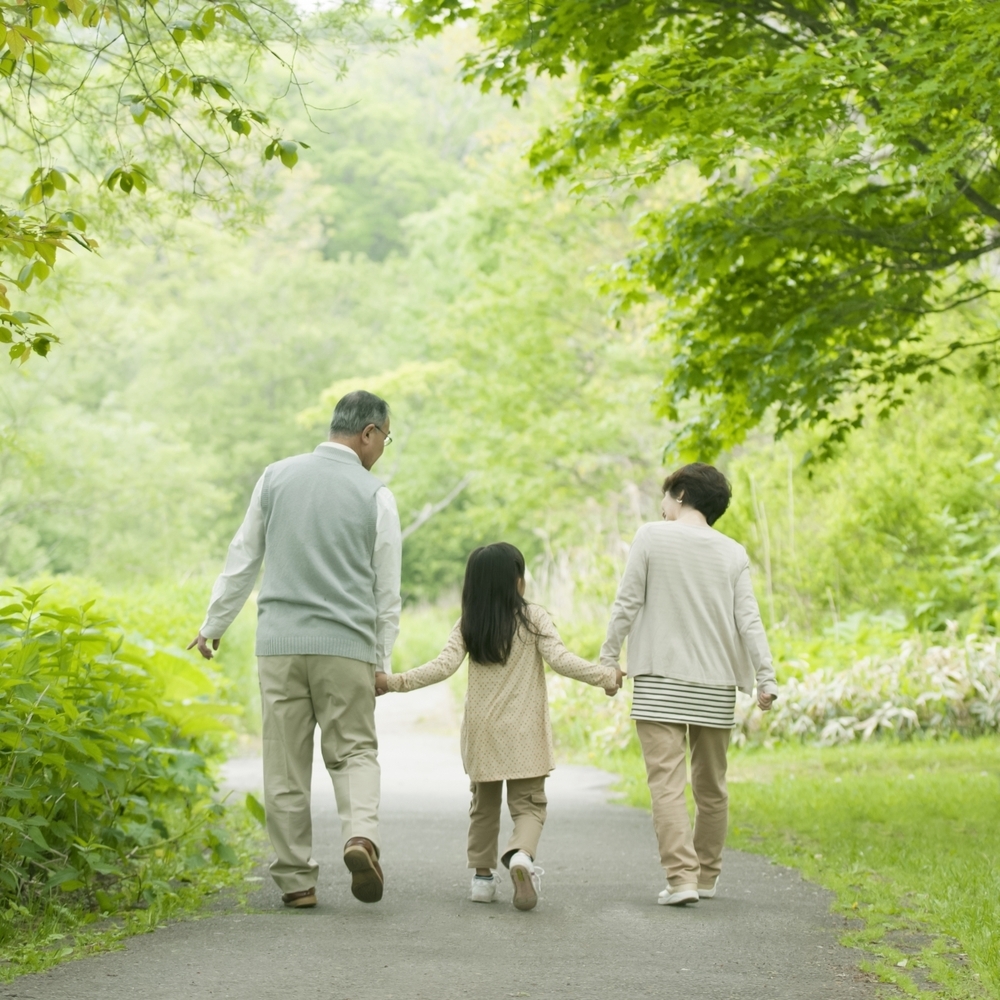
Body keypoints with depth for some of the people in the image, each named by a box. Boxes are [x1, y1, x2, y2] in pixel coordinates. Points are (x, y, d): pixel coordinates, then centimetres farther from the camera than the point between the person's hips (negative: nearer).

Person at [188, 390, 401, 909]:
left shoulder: (276, 477, 6)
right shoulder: (375, 495, -1)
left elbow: (242, 559, 10)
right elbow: (386, 588, 3)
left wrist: (214, 624, 20)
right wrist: (383, 659, 11)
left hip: (279, 641, 2)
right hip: (346, 644, -2)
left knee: (286, 764, 7)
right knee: (353, 750, 8)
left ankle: (295, 879, 9)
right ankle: (360, 834, -18)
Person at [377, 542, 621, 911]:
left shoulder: (467, 625, -1)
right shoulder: (533, 618, -6)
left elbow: (443, 666, -10)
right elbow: (560, 659, -15)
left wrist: (395, 682, -5)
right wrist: (605, 676, -12)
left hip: (481, 730, 3)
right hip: (523, 732, -3)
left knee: (484, 804, 17)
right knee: (528, 802, 1)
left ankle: (482, 876, 17)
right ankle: (521, 854, -27)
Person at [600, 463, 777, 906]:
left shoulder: (651, 537, -2)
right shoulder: (733, 553, 5)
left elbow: (627, 604, -5)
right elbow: (748, 619, -1)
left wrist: (608, 659, 3)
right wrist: (766, 679, -1)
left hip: (659, 683, -3)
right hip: (716, 686, 3)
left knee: (667, 783, -6)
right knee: (710, 787, 14)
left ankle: (682, 876, -17)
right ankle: (706, 875, 23)